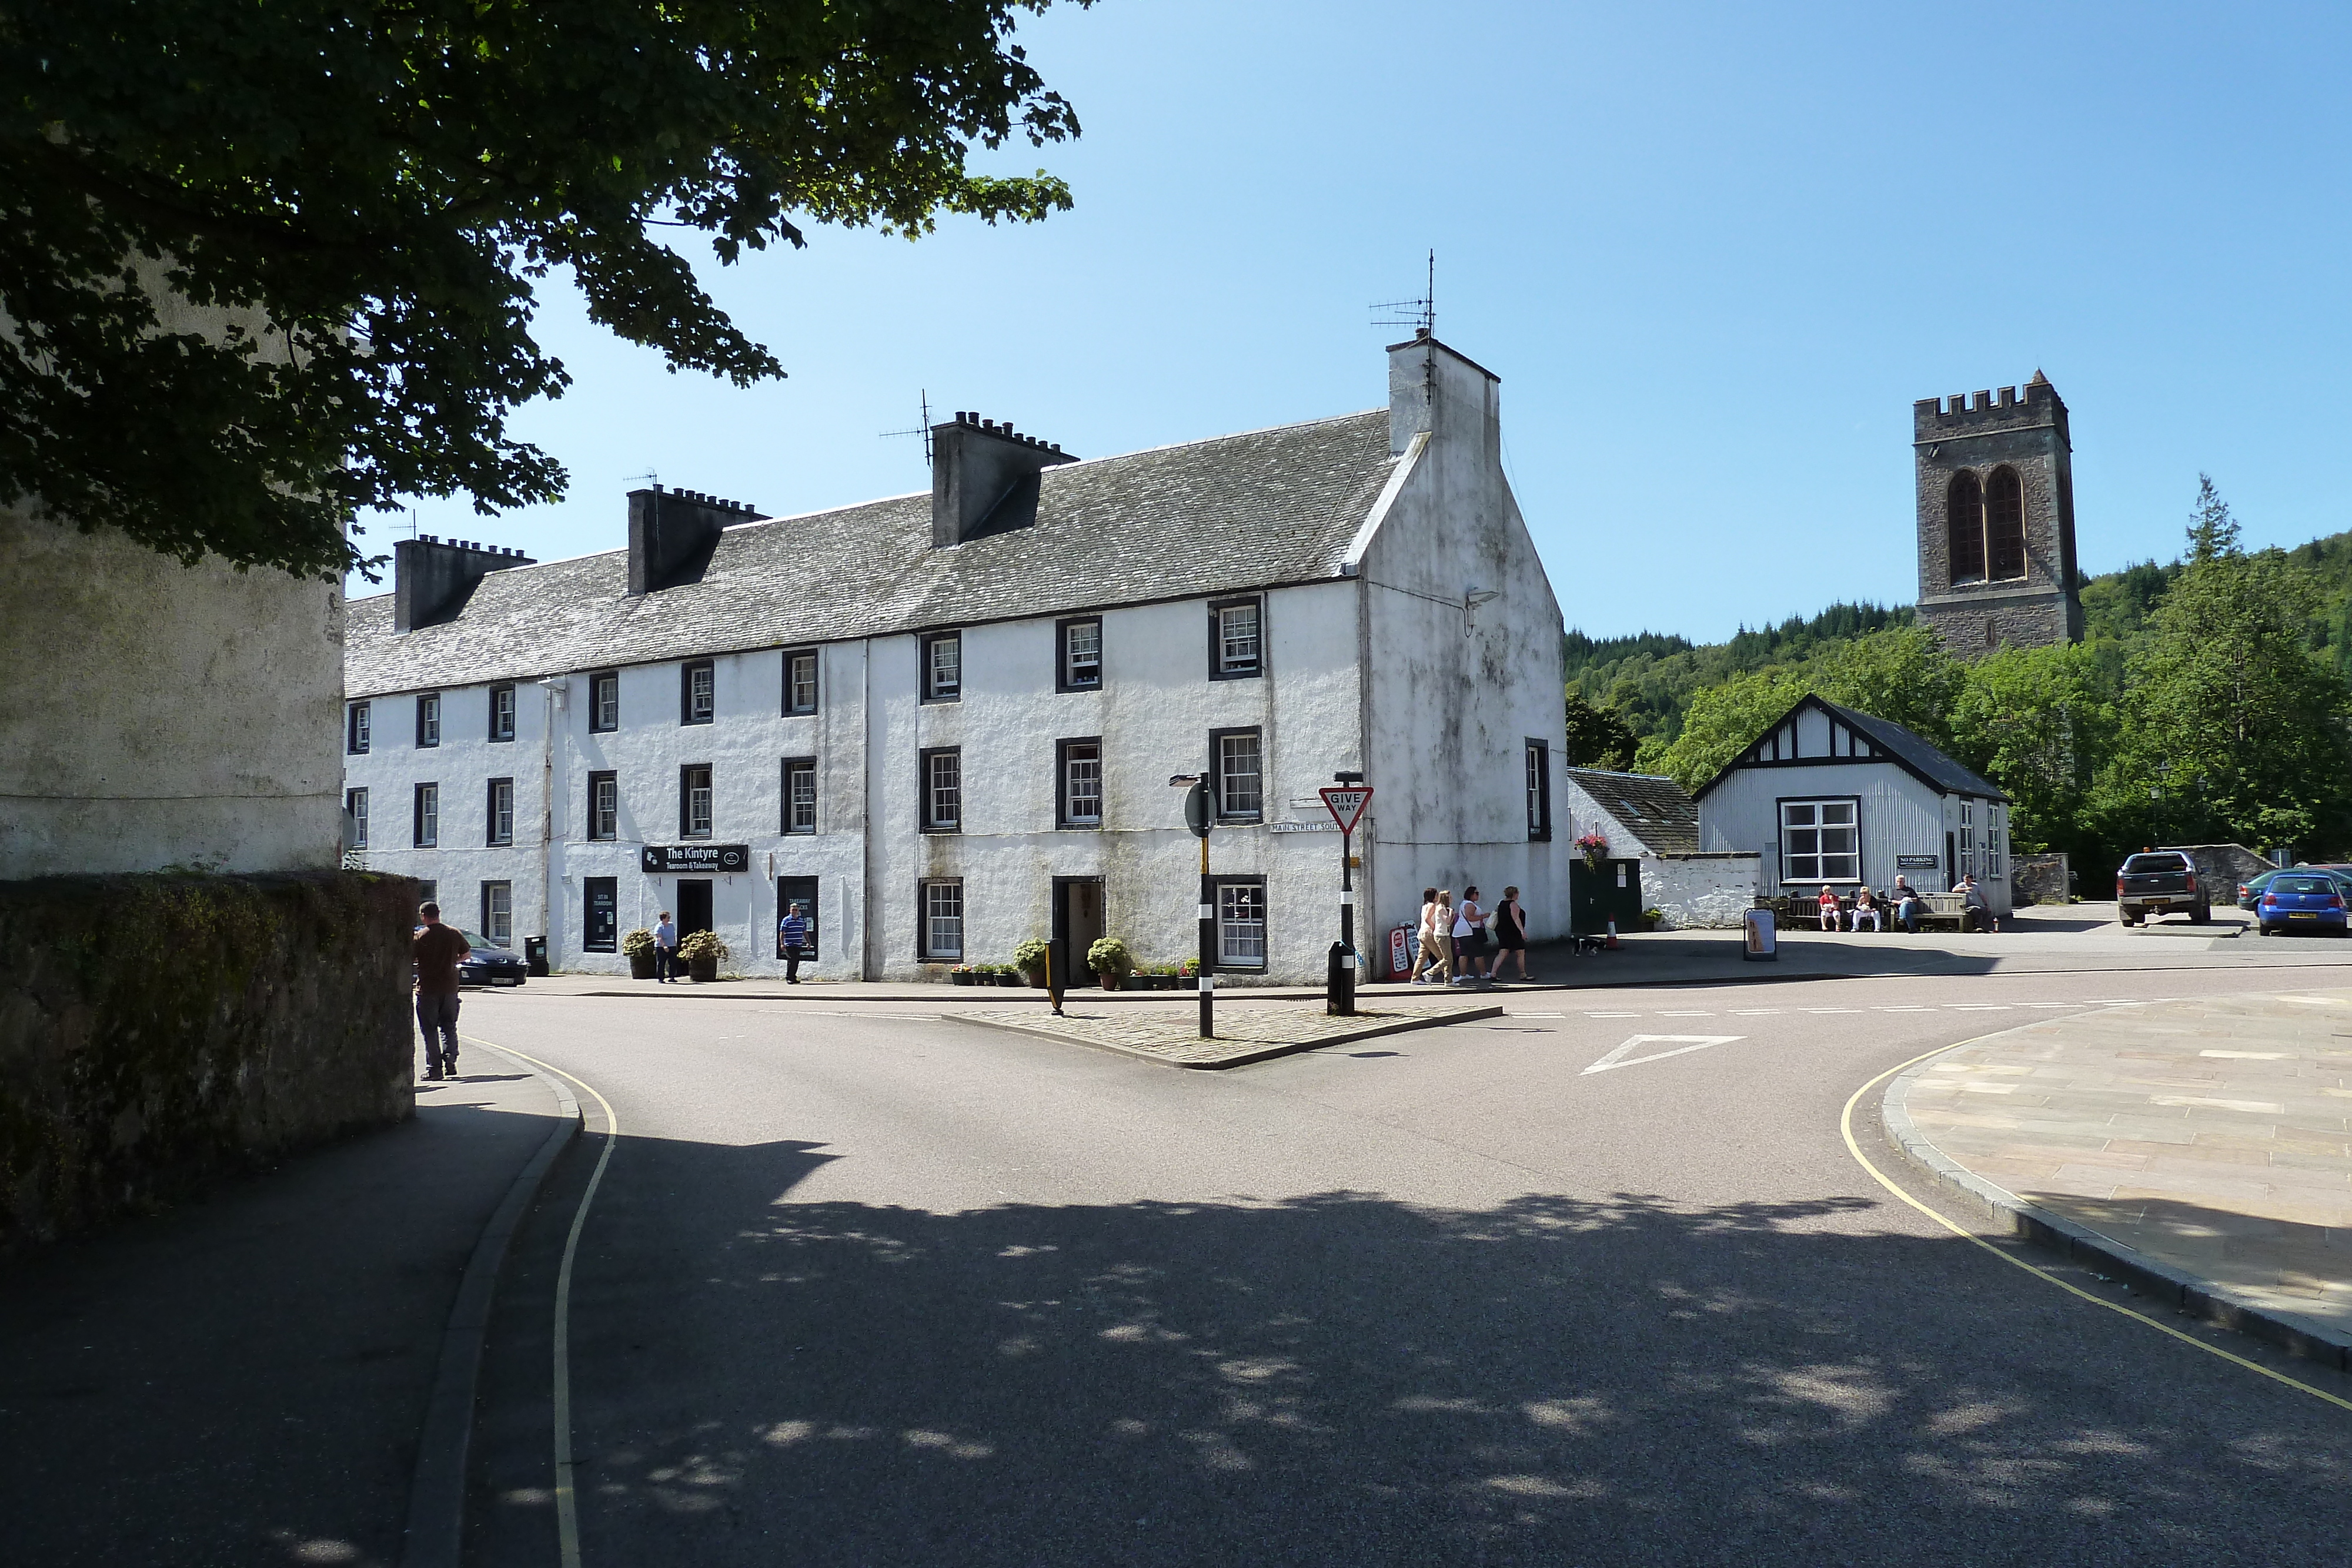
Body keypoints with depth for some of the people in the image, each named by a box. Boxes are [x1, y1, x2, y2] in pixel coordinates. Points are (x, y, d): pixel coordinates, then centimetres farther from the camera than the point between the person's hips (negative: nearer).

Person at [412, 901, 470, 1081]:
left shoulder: (419, 937, -10)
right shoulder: (454, 933, 2)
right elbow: (466, 954, 12)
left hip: (427, 988, -3)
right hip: (450, 987, 3)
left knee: (430, 1030, 4)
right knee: (449, 1026, 14)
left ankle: (434, 1068, 2)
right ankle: (450, 1061, -1)